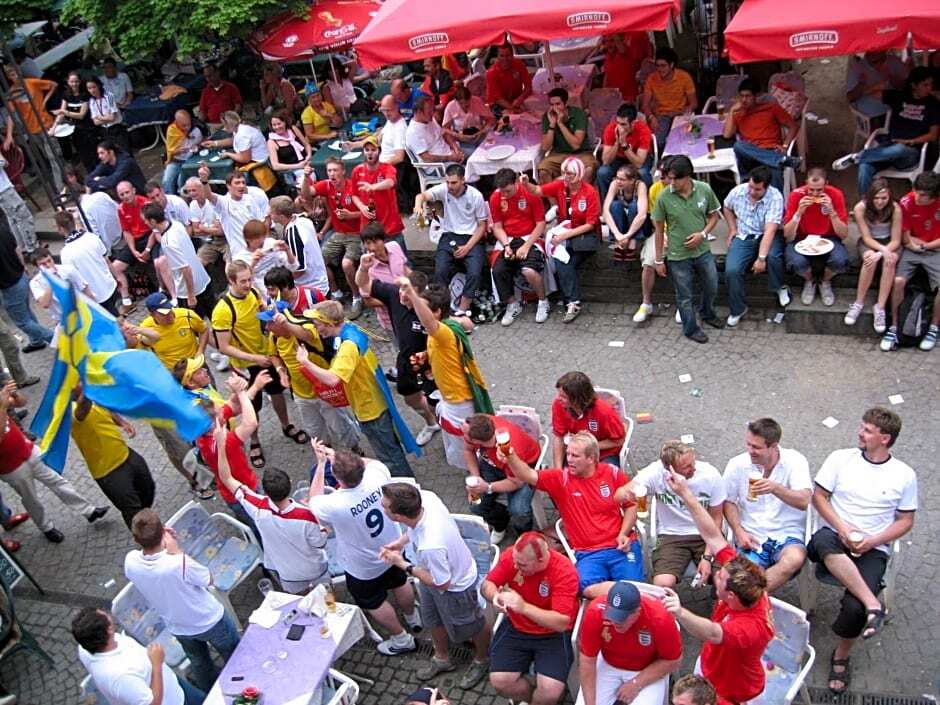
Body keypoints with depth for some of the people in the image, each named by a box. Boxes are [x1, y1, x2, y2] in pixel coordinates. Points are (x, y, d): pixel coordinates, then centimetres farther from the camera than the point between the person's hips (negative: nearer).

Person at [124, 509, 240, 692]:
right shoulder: (180, 563, -42)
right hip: (210, 621, -4)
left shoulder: (130, 562, -27)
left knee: (199, 663, 33)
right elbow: (209, 580, -20)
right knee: (236, 657, 26)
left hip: (178, 627, 5)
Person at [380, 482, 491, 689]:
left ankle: (481, 660, 55)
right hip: (434, 570, 7)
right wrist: (400, 541, -12)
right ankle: (442, 658, 59)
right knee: (433, 620, 31)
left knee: (471, 626, 25)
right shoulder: (424, 496, -30)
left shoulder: (431, 546, -48)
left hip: (454, 586, -7)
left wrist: (403, 565, -21)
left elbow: (441, 583, -27)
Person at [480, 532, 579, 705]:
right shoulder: (512, 556, -16)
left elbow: (562, 623, -28)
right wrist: (495, 596, -29)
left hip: (553, 635, -3)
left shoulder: (564, 571, -26)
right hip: (516, 628, 3)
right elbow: (487, 585, -4)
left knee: (551, 691, -21)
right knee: (499, 681, -12)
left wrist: (524, 607, -39)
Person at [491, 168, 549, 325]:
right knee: (498, 270, -22)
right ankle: (513, 304, 5)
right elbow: (497, 227, 5)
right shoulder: (495, 198, 0)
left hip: (531, 238, -4)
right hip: (509, 240, 4)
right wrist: (506, 245, -12)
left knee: (529, 271, -31)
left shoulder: (530, 193, -10)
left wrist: (526, 246, -16)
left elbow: (541, 224, -7)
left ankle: (543, 302, 0)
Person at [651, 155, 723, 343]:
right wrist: (659, 260, -5)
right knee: (684, 296, 11)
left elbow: (713, 216, 4)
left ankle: (707, 314, 51)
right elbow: (659, 229, -7)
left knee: (712, 287, 22)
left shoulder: (704, 190, -11)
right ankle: (691, 329, 34)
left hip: (703, 250, 3)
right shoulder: (664, 197, -16)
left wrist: (703, 234, -16)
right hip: (678, 255, -3)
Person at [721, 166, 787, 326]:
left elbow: (770, 230, -28)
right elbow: (727, 208, 17)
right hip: (743, 237, 3)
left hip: (767, 236, -2)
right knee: (731, 270, -22)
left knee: (773, 256, -36)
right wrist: (732, 230, 6)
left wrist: (761, 258, -35)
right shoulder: (737, 191, -8)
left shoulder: (775, 197, -21)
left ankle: (780, 287, -2)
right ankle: (737, 309, 0)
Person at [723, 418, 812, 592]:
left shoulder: (794, 461, -5)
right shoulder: (737, 464, 0)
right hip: (751, 538, 0)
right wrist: (739, 532, -4)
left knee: (794, 559, -35)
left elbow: (803, 501, -17)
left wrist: (776, 488, -35)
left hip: (787, 534, 0)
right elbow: (729, 502, 11)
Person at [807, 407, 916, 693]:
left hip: (873, 549, -1)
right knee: (823, 541, -39)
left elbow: (905, 521, 7)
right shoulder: (841, 458, 4)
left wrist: (872, 541, -9)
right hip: (835, 536, 1)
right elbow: (818, 497, 5)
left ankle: (841, 656, 5)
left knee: (854, 606, -25)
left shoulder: (904, 475, 4)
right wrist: (843, 529, -10)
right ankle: (873, 605, -36)